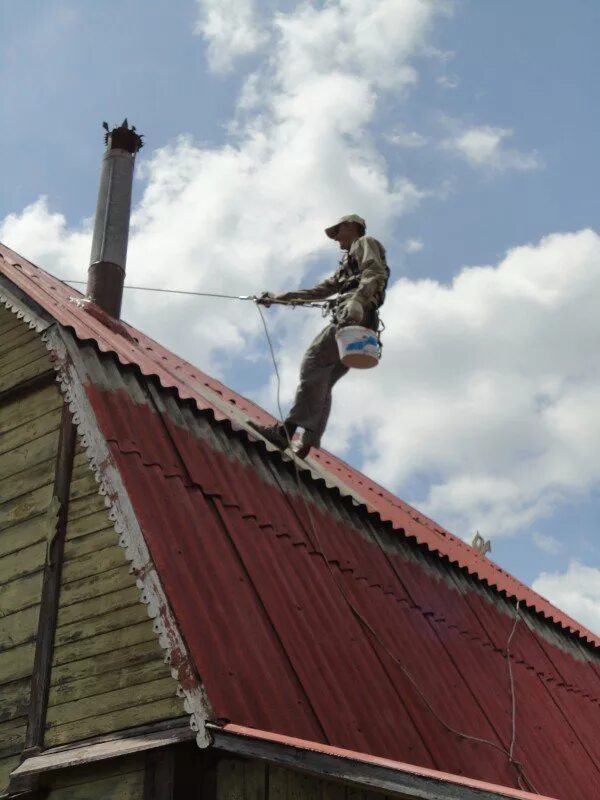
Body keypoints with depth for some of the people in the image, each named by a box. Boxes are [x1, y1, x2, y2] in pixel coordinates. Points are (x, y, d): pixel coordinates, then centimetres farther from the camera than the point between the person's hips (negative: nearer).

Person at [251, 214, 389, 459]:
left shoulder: (365, 243, 13)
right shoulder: (347, 264, 40)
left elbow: (376, 273, -8)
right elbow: (319, 291, 39)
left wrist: (358, 301, -26)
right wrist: (278, 298, 36)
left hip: (356, 317, -9)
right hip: (351, 319, 9)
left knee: (313, 363, -21)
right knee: (321, 382, -2)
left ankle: (287, 431, -34)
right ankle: (308, 443, -13)